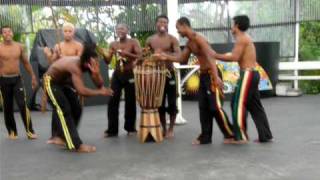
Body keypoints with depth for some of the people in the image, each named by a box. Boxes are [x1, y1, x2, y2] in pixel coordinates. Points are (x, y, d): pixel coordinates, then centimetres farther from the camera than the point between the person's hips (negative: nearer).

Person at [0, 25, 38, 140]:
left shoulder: (19, 46, 5)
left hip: (17, 79, 1)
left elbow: (26, 63, 14)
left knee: (22, 105, -9)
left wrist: (33, 77, 13)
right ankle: (12, 131, 19)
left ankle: (29, 131, -5)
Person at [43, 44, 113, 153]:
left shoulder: (89, 65, -16)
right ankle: (76, 145, -18)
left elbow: (100, 84, -19)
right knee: (64, 111, -16)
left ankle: (62, 137, 21)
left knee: (76, 109, 5)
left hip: (62, 82, 9)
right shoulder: (75, 66, -39)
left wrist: (96, 73, -38)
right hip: (51, 82, -8)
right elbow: (81, 91, -47)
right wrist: (100, 92, -37)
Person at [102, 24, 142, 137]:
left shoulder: (133, 42, -3)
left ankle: (130, 128, 17)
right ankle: (112, 129, 1)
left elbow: (140, 56, -15)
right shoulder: (113, 45, 6)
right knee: (113, 102, -4)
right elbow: (108, 61, 3)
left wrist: (127, 53, -26)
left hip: (130, 75, -2)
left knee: (130, 102, 3)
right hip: (117, 75, 3)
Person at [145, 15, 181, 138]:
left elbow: (178, 55, -16)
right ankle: (164, 129, 20)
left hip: (169, 73, -3)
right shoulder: (150, 40, 7)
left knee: (171, 102, 0)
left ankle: (171, 129, 12)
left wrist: (164, 54, -29)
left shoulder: (172, 39, -3)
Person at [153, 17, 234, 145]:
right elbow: (182, 59, 21)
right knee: (203, 107, 8)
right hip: (203, 75, 9)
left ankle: (230, 134, 6)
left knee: (215, 107, -7)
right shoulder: (189, 43, 12)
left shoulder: (198, 39, -17)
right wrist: (166, 57, 10)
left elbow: (210, 57, -25)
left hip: (211, 74, -9)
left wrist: (216, 77, -33)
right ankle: (205, 137, 15)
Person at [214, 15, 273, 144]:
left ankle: (241, 137, -1)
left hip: (247, 74, -10)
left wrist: (216, 56, -15)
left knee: (239, 105, -5)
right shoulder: (246, 38, 21)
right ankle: (265, 136, 16)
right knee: (255, 106, 12)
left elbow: (235, 57, -20)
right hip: (251, 73, 10)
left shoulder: (241, 38, -9)